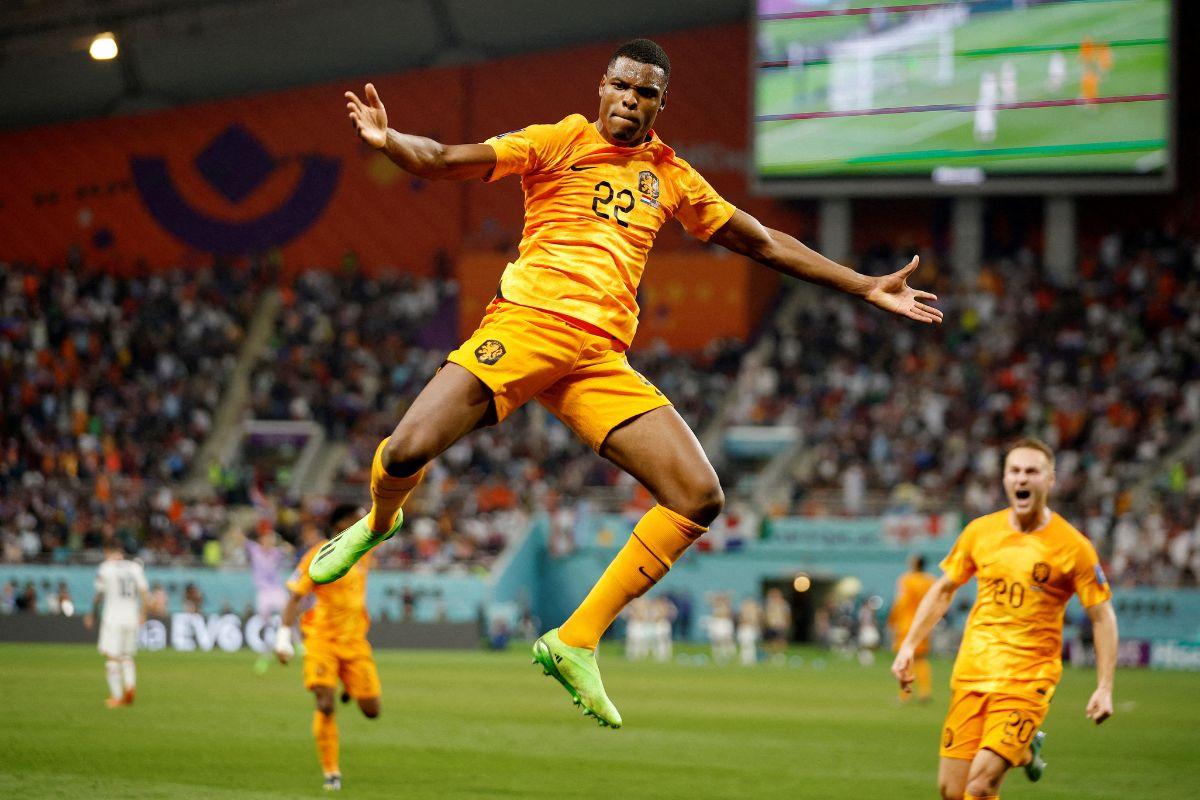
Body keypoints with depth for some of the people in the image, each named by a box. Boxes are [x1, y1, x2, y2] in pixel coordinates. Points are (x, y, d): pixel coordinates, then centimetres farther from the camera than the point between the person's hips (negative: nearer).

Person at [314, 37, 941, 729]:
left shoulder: (672, 178, 19)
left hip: (601, 355, 4)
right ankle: (380, 520, 20)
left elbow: (765, 244, 27)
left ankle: (577, 641, -1)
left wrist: (869, 287, 25)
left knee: (700, 498, -10)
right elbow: (447, 161, -3)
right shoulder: (559, 143, 7)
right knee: (407, 453, -21)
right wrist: (389, 141, -26)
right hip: (528, 323, -4)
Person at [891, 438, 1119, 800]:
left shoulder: (1072, 546, -6)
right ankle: (1024, 751, 30)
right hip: (971, 673, 4)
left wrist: (1104, 688, -7)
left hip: (1028, 678, -4)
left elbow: (1102, 616, 0)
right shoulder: (980, 531, 4)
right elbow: (943, 589, 16)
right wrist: (909, 645, 10)